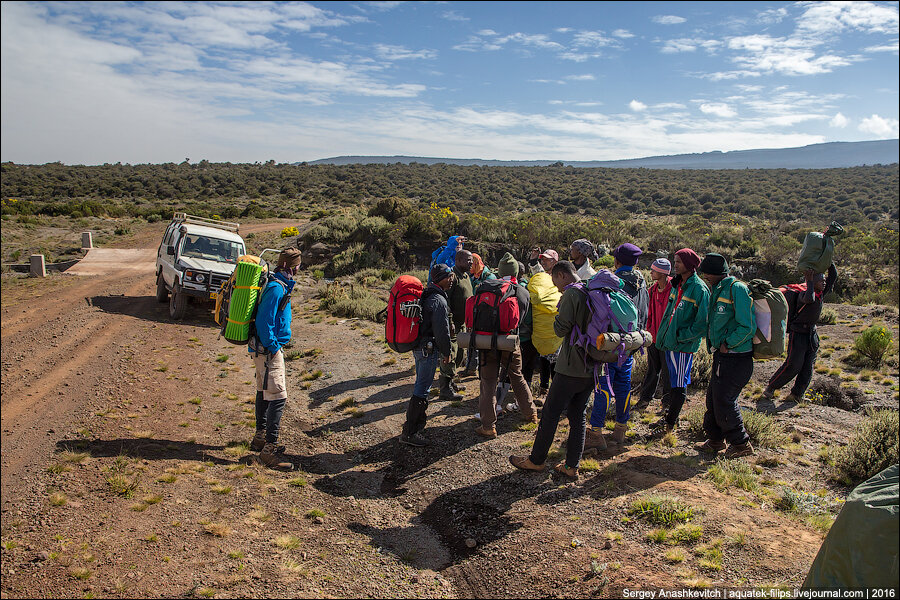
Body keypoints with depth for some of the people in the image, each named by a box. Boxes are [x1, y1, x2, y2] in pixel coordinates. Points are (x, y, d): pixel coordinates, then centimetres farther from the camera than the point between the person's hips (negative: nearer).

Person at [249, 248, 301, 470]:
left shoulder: (279, 284, 11)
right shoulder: (277, 288, -19)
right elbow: (265, 321, -22)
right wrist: (273, 347, -16)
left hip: (265, 347, 11)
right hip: (268, 349, -11)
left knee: (264, 392, 19)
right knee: (278, 397, -10)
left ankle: (260, 437, 32)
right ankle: (269, 449, -8)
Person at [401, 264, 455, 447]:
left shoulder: (425, 296, 12)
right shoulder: (439, 300, -18)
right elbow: (442, 330, -19)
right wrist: (447, 352, -7)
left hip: (419, 347, 10)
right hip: (429, 349, -10)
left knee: (421, 385, 21)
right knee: (422, 390, -7)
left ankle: (417, 424, 33)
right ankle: (409, 433, -4)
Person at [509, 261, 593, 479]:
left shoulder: (571, 294, -14)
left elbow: (561, 329, -17)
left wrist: (557, 317, 2)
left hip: (571, 368, -8)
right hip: (591, 368, 8)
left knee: (550, 413, 4)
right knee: (578, 416, 13)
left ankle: (536, 460, 15)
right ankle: (572, 465, 17)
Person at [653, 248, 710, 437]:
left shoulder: (699, 289, -13)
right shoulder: (677, 285, 12)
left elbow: (702, 322, -17)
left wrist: (682, 336, -16)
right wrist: (663, 335, 13)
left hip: (684, 345, -8)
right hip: (670, 343, 8)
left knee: (679, 384, 1)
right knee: (673, 380, 17)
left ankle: (670, 422, 9)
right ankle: (670, 416, 29)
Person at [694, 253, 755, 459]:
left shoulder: (737, 289, -16)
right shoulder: (716, 290, 13)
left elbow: (748, 327, -21)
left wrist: (727, 344, -14)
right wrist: (716, 345, 12)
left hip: (736, 359, -9)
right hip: (722, 356, 9)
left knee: (724, 402, -3)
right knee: (713, 398, 14)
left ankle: (740, 444, 15)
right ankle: (715, 441, 28)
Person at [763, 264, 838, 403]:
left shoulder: (821, 293, 7)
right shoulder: (804, 293, -16)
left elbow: (834, 275, 11)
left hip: (812, 334, 8)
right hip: (798, 333, -8)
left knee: (808, 368, 3)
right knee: (792, 365, -10)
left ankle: (796, 394, 10)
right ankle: (771, 387, 4)